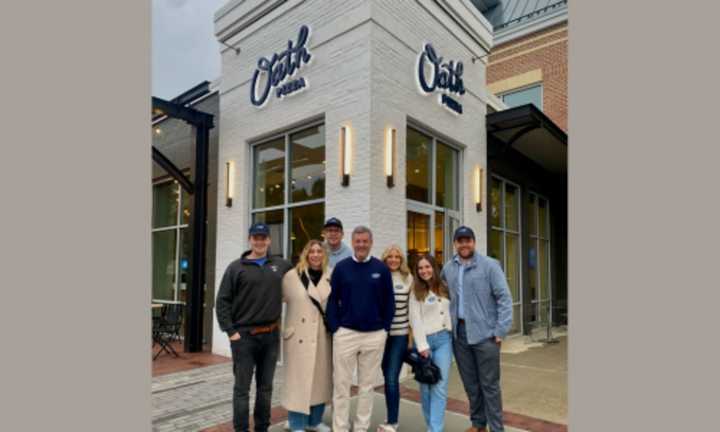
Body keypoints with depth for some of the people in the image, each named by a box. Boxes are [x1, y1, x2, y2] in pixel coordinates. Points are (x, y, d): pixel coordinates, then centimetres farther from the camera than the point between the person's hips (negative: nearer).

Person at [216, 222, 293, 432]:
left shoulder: (281, 265, 6)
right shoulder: (237, 267, -3)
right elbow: (222, 301, -4)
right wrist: (230, 331, -10)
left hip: (271, 335, 3)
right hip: (244, 336, -3)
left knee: (266, 387, 15)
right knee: (242, 388, 6)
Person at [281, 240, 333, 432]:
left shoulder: (329, 278, 3)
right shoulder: (292, 275, -6)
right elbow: (282, 298, -1)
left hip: (323, 337, 4)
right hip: (299, 336, -4)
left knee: (320, 379, 14)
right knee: (298, 380, 5)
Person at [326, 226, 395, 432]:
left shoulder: (381, 269, 0)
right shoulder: (341, 267, -1)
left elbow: (389, 301, 5)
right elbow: (332, 300, 1)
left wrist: (385, 328, -1)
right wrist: (334, 328, -5)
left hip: (375, 335, 1)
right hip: (345, 333, 0)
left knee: (367, 385, 12)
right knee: (341, 384, 6)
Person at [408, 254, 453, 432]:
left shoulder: (444, 288, 10)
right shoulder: (416, 292, -1)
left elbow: (450, 311, 12)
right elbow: (415, 320, -6)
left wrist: (453, 334, 4)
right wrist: (422, 345, -11)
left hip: (444, 339, 2)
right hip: (425, 339, -2)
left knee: (440, 387, -4)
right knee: (426, 386, 5)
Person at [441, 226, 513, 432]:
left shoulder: (489, 265, -8)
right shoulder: (448, 268, 7)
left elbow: (504, 298, -9)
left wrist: (500, 330, -13)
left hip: (485, 333, -4)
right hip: (459, 333, 5)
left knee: (489, 384, 3)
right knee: (470, 383, 15)